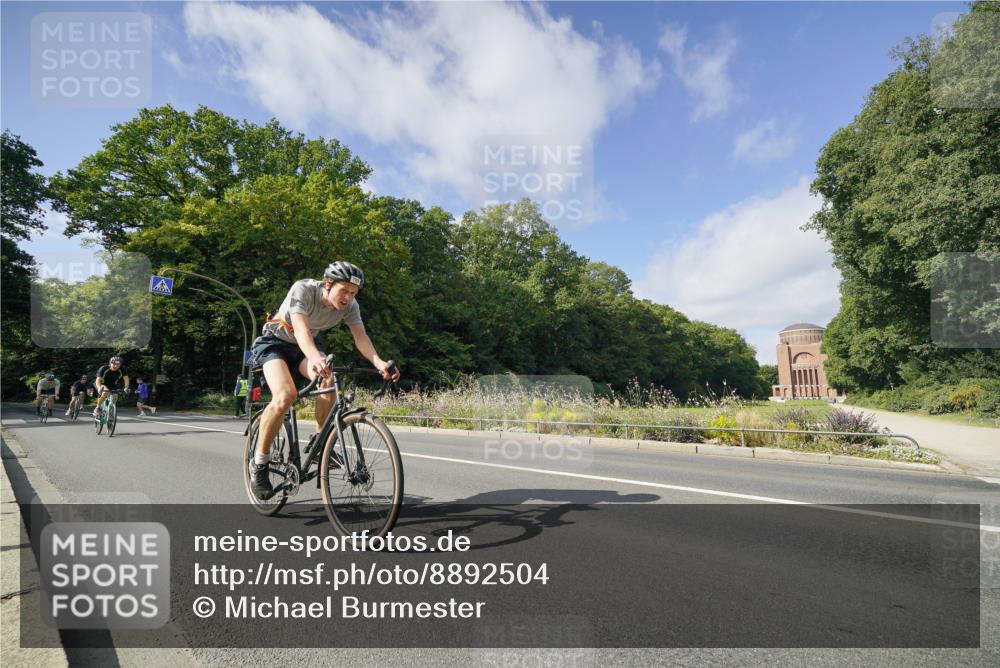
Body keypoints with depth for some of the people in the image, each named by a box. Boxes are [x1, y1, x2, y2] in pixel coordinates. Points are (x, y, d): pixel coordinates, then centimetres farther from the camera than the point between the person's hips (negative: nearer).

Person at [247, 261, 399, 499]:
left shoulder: (350, 306, -17)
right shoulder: (303, 289, -30)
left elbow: (361, 337, -29)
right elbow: (300, 328, -44)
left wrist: (379, 363, -48)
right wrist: (316, 358, -63)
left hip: (307, 345, 4)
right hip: (275, 342, -4)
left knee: (328, 382, -27)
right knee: (285, 395, -29)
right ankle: (259, 463, -12)